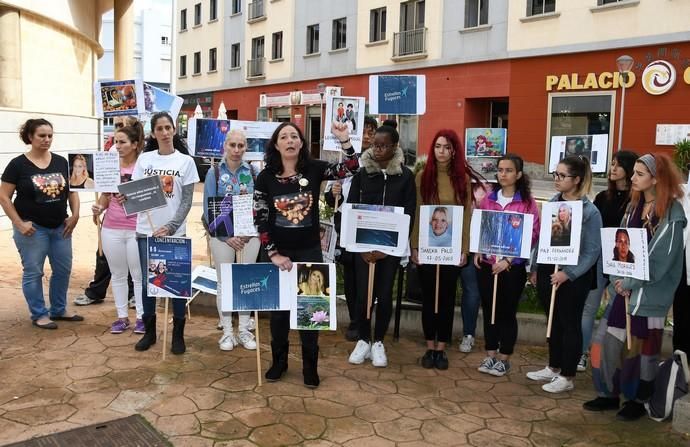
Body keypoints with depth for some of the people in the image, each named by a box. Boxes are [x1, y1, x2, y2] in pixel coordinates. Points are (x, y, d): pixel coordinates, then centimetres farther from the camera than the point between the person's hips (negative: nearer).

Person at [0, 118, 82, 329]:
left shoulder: (61, 162, 4)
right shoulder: (18, 164, -8)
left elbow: (72, 190, 12)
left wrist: (75, 214, -1)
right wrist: (19, 223, -13)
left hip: (60, 227, 5)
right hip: (32, 228, -4)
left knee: (63, 269, 11)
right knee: (33, 272, 5)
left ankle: (58, 310, 28)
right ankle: (39, 315, 18)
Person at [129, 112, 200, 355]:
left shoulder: (185, 161, 0)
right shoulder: (144, 159, 6)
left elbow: (187, 201, -4)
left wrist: (170, 227, -15)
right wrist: (125, 198, -16)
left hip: (174, 231, -2)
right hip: (146, 230, 2)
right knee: (148, 281, 8)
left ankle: (178, 334, 15)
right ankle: (149, 331, 23)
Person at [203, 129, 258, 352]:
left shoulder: (253, 173, 2)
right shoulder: (214, 173, -1)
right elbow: (208, 208, -4)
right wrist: (227, 237, -11)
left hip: (249, 235, 1)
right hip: (222, 235, -1)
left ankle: (244, 330, 19)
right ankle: (227, 331, 15)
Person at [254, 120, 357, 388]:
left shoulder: (314, 169, -4)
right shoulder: (265, 177, -5)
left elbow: (350, 169, -10)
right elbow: (260, 219, -6)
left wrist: (344, 140, -25)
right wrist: (273, 254, -11)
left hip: (309, 251, 0)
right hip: (276, 253, 0)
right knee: (278, 307, 11)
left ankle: (310, 365, 21)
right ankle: (279, 361, 29)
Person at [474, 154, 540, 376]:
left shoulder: (527, 202, -6)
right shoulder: (488, 199, 7)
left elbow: (533, 234, -10)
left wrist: (508, 259, -16)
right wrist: (477, 252, -1)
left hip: (513, 266, -4)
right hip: (487, 263, 4)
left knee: (507, 312, 6)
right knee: (488, 310, 11)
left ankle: (504, 359, 20)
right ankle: (490, 356, 24)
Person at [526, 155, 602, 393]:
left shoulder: (590, 211, -12)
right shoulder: (552, 202, 4)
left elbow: (592, 250, -14)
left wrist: (568, 273, -20)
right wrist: (535, 268, 9)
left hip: (572, 277, -5)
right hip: (548, 270, 6)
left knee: (570, 325, 8)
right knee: (554, 322, 18)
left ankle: (567, 377, 21)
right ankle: (553, 368, 33)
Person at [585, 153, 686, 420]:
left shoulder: (672, 213, -13)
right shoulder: (633, 206, 8)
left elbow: (661, 259, -16)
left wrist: (630, 283, -13)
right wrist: (617, 279, -3)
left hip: (649, 294, -6)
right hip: (623, 287, 6)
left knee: (641, 348, 7)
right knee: (608, 342, 7)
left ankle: (637, 401, 24)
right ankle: (609, 394, 23)